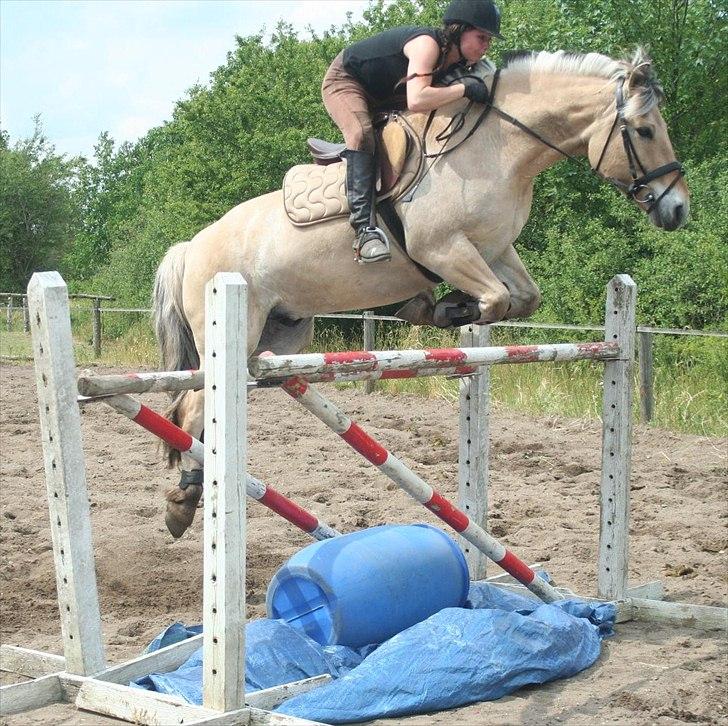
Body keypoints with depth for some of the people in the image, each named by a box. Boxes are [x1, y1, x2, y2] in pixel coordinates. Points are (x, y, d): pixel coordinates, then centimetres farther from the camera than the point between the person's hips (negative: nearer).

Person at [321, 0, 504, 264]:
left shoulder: (455, 61, -7)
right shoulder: (427, 44, -33)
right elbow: (417, 100, -48)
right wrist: (464, 88, -40)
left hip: (381, 95, 9)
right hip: (344, 81, -9)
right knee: (361, 133, -34)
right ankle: (364, 227, -43)